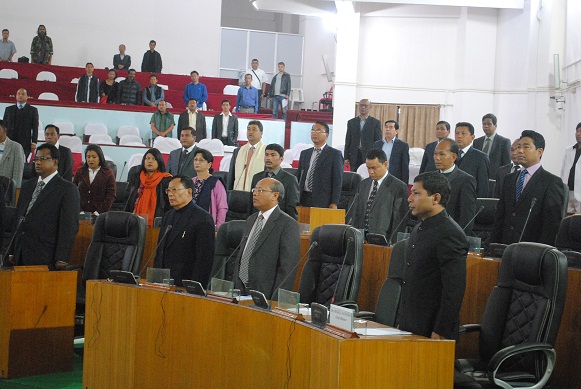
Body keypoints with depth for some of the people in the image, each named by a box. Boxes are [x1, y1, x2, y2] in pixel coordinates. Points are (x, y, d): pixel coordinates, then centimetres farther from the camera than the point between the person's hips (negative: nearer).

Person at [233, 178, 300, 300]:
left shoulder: (288, 225, -11)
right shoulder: (251, 220, 14)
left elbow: (287, 268, -15)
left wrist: (275, 301, -18)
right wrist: (236, 288, 12)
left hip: (265, 295, -7)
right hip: (242, 292, 7)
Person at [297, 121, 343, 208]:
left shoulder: (335, 154, 1)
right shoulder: (304, 153, 17)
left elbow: (338, 180, -4)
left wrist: (334, 203, -11)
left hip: (322, 201, -4)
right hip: (304, 199, 5)